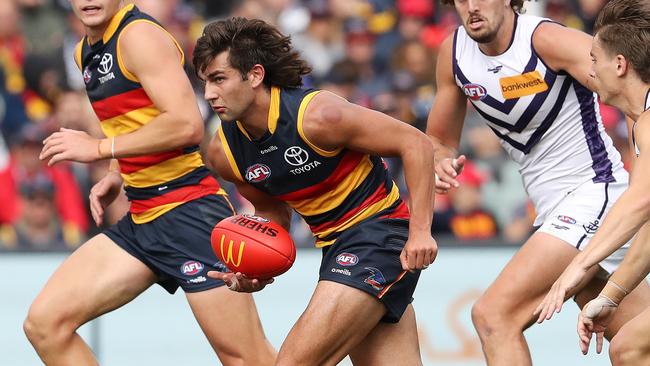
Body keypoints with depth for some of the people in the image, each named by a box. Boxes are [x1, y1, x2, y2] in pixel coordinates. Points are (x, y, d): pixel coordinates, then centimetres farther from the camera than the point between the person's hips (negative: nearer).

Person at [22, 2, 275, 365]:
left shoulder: (140, 35, -12)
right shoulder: (85, 52, 15)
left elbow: (187, 124, -23)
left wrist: (100, 149, -17)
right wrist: (116, 175, 12)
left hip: (190, 212, -9)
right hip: (142, 220, 9)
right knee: (45, 324, 0)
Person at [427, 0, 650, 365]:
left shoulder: (546, 39, -18)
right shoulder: (453, 53, 4)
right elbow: (439, 139, 17)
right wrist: (442, 163, -7)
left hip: (595, 194, -7)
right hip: (555, 210, 8)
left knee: (494, 315, -19)